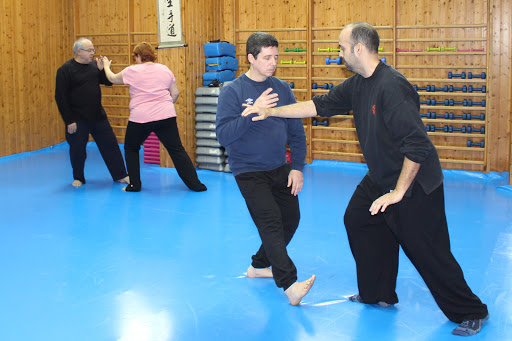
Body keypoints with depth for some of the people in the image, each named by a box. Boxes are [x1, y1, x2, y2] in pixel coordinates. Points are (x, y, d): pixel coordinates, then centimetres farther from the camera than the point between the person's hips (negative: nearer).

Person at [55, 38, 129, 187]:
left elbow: (109, 82, 9)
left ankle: (120, 175, 17)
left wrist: (102, 69, -11)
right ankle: (78, 178, 26)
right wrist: (69, 120, -14)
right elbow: (60, 97, -11)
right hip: (77, 119, -4)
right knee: (77, 149, 5)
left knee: (110, 144, 6)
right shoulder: (65, 70, -11)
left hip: (98, 116, 5)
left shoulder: (94, 65, 5)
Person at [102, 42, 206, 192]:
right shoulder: (165, 69, 11)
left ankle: (134, 184, 18)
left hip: (141, 117, -2)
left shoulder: (132, 71, 2)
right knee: (177, 150, 5)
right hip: (166, 115, 3)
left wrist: (106, 66, 37)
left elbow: (112, 79, 17)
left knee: (131, 148, 19)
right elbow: (175, 93, 13)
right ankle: (195, 184, 2)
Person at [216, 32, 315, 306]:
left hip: (280, 169, 6)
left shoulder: (281, 88, 2)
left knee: (291, 218, 12)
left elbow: (296, 131, 8)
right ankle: (289, 284, -13)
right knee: (270, 222, -15)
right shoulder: (233, 91, -11)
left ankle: (260, 265, 32)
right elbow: (223, 135, -20)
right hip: (249, 171, -6)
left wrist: (297, 167, 0)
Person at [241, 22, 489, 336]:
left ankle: (471, 312, 14)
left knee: (428, 251, -5)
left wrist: (398, 192, -26)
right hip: (381, 177, 10)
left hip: (414, 182, -10)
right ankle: (378, 293, 34)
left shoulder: (392, 87, -27)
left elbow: (417, 145, -29)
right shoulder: (357, 85, 3)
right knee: (358, 220, 19)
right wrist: (270, 112, 10)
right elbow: (320, 105, 12)